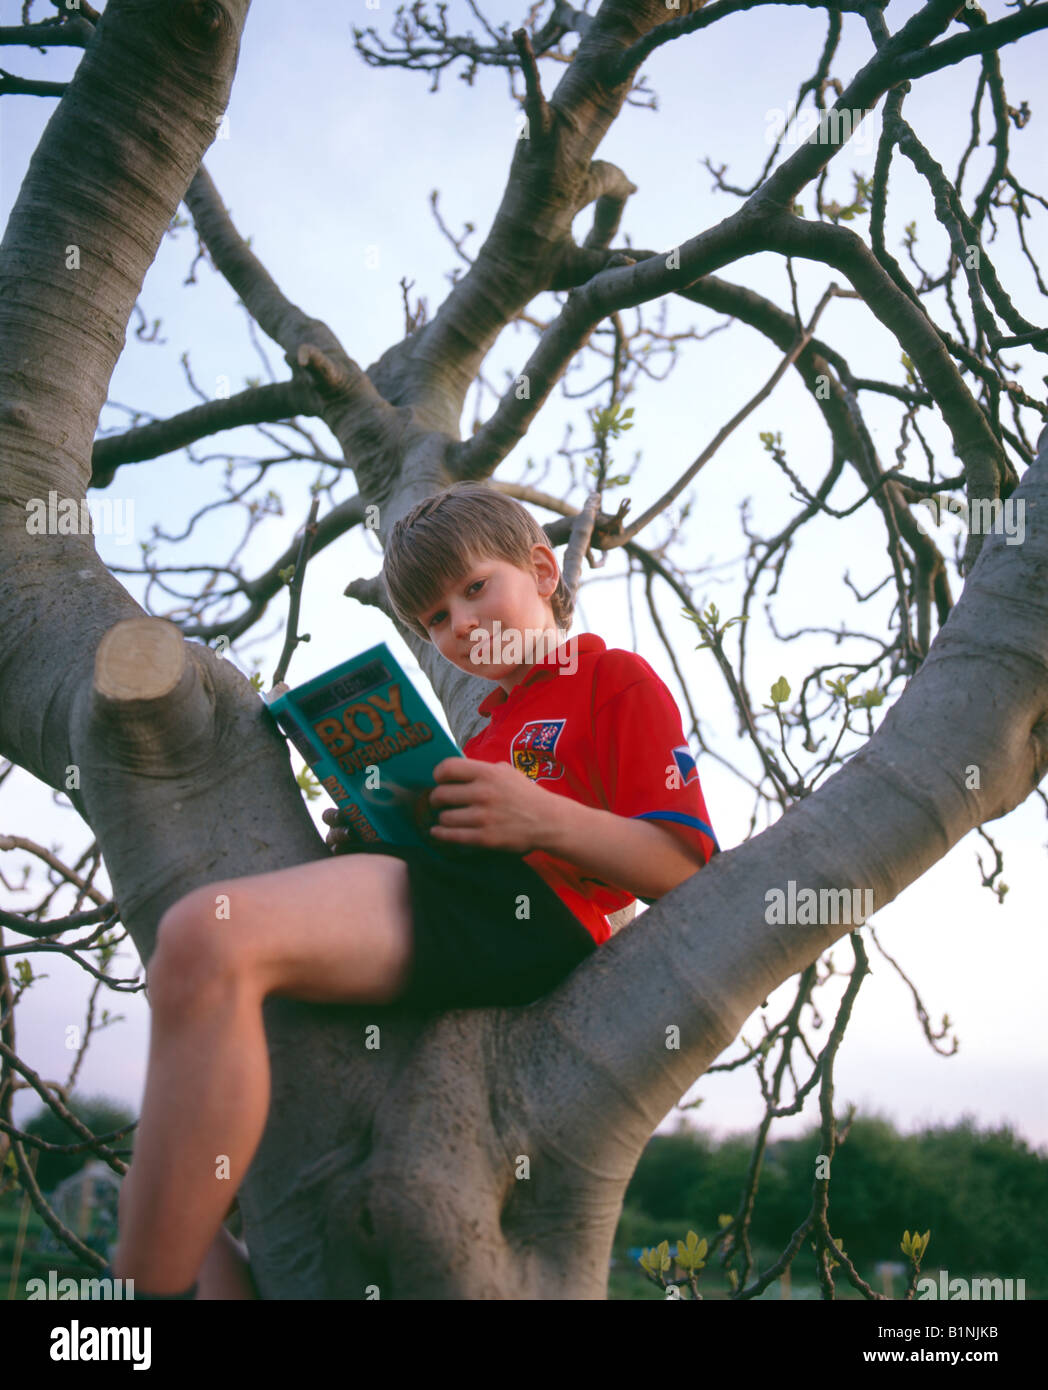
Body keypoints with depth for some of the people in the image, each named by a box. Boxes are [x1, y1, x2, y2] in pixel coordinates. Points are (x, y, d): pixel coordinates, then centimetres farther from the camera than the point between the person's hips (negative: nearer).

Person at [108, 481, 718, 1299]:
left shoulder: (617, 680, 8)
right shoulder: (499, 719, 35)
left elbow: (685, 872, -4)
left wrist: (542, 818, -15)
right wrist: (370, 838, 15)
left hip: (529, 913, -11)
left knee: (208, 938, -33)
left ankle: (154, 1285, -31)